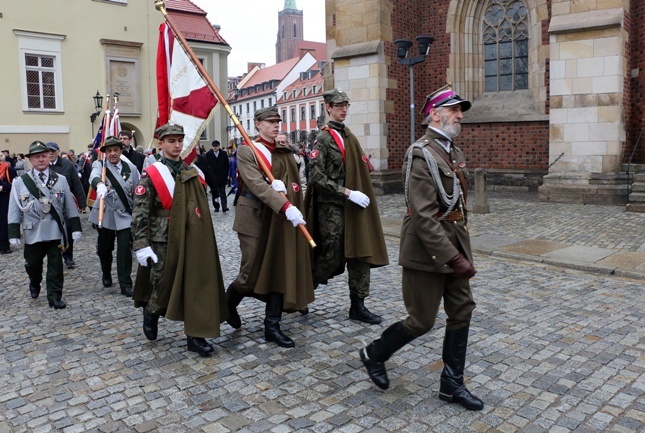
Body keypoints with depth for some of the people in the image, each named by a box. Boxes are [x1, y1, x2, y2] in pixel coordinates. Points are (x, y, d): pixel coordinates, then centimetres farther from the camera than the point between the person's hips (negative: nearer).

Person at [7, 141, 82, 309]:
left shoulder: (61, 180, 2)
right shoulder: (20, 182, -2)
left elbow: (70, 207, 4)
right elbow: (14, 210, -2)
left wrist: (75, 228, 0)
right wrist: (14, 234, -6)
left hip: (55, 232, 0)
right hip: (33, 233, 0)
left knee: (55, 266, 4)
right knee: (33, 264, 15)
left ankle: (55, 296, 14)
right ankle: (35, 284, 45)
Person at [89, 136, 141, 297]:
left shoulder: (131, 168, 1)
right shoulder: (99, 165, -2)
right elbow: (94, 177, -26)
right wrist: (100, 184, -49)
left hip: (125, 215, 0)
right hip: (105, 215, 1)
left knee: (125, 250, -6)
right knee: (104, 248, 14)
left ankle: (125, 284, 3)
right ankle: (106, 275, 40)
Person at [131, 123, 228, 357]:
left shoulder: (191, 172, 9)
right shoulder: (151, 175, -6)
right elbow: (140, 213, -10)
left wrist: (202, 237, 16)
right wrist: (141, 245, -16)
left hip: (191, 239, 4)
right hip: (163, 241, -4)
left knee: (195, 285, 4)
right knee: (164, 285, 6)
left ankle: (195, 335, 13)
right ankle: (150, 312, 38)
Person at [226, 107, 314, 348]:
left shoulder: (285, 152, 11)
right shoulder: (246, 151, -7)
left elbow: (294, 181, 4)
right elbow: (257, 185, -20)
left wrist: (283, 186, -21)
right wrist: (287, 207, -31)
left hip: (280, 219, 5)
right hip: (254, 218, -5)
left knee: (280, 271, 3)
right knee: (251, 273, 0)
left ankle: (272, 326, 13)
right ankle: (229, 304, 31)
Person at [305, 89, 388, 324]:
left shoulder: (349, 136, 14)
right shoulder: (323, 138, -9)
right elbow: (317, 176, -18)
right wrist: (347, 192, -21)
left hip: (353, 205, 7)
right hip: (332, 206, -7)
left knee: (360, 254, 5)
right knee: (331, 257, 0)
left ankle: (358, 306, 14)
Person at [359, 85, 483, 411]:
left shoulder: (455, 153, 12)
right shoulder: (421, 155, -18)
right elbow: (424, 217, -24)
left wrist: (461, 248, 14)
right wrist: (454, 258, -25)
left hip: (454, 244, 9)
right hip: (426, 250, -9)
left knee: (462, 311, 11)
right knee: (422, 320, 2)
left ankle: (452, 384, 25)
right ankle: (374, 354, 27)